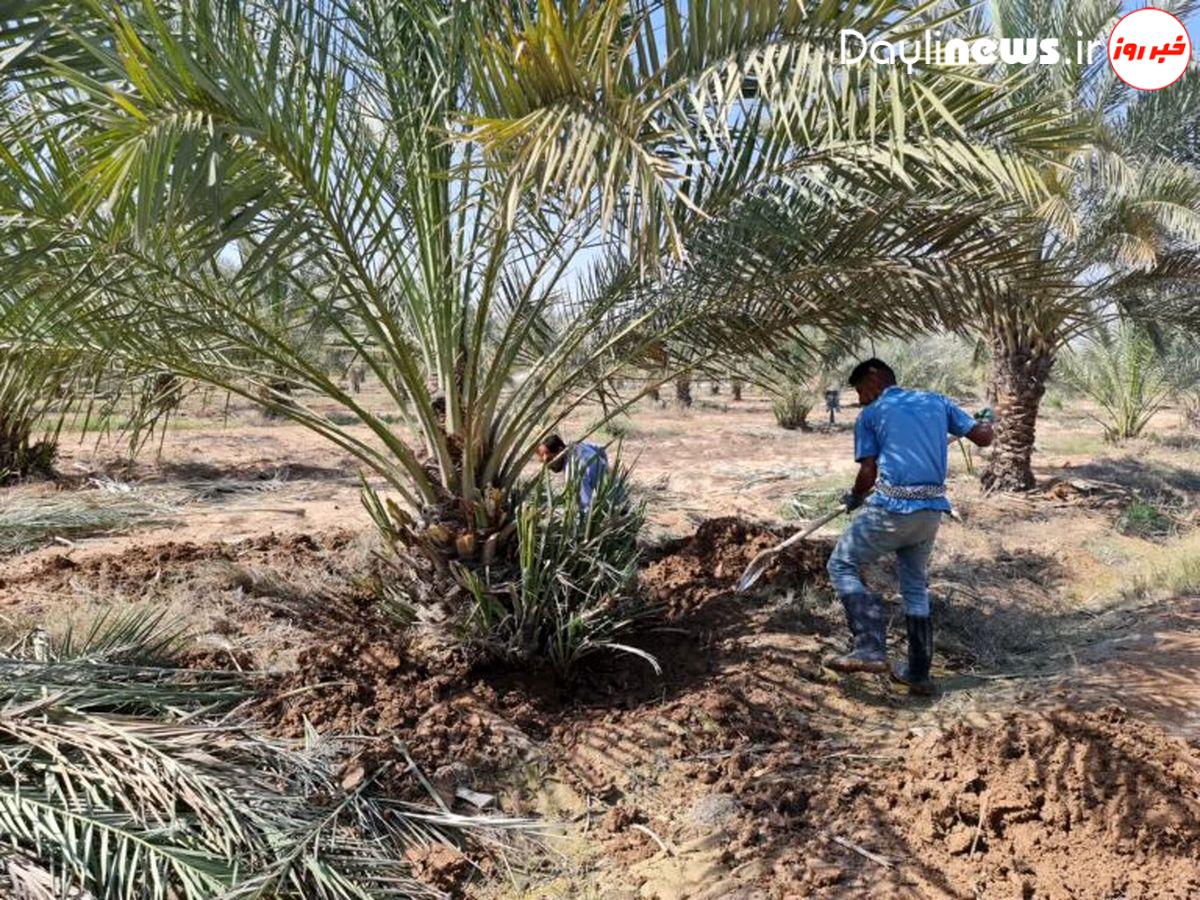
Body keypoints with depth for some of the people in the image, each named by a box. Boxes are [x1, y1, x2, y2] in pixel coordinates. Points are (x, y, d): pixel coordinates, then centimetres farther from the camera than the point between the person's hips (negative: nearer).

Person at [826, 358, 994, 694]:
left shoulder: (870, 415, 4)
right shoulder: (936, 401, 15)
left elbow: (868, 473, -3)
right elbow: (983, 437, 14)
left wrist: (854, 498, 17)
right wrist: (983, 422, 37)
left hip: (892, 508, -6)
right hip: (932, 510, 6)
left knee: (842, 565, 8)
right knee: (915, 585, 21)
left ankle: (870, 648, -7)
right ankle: (917, 673, 25)